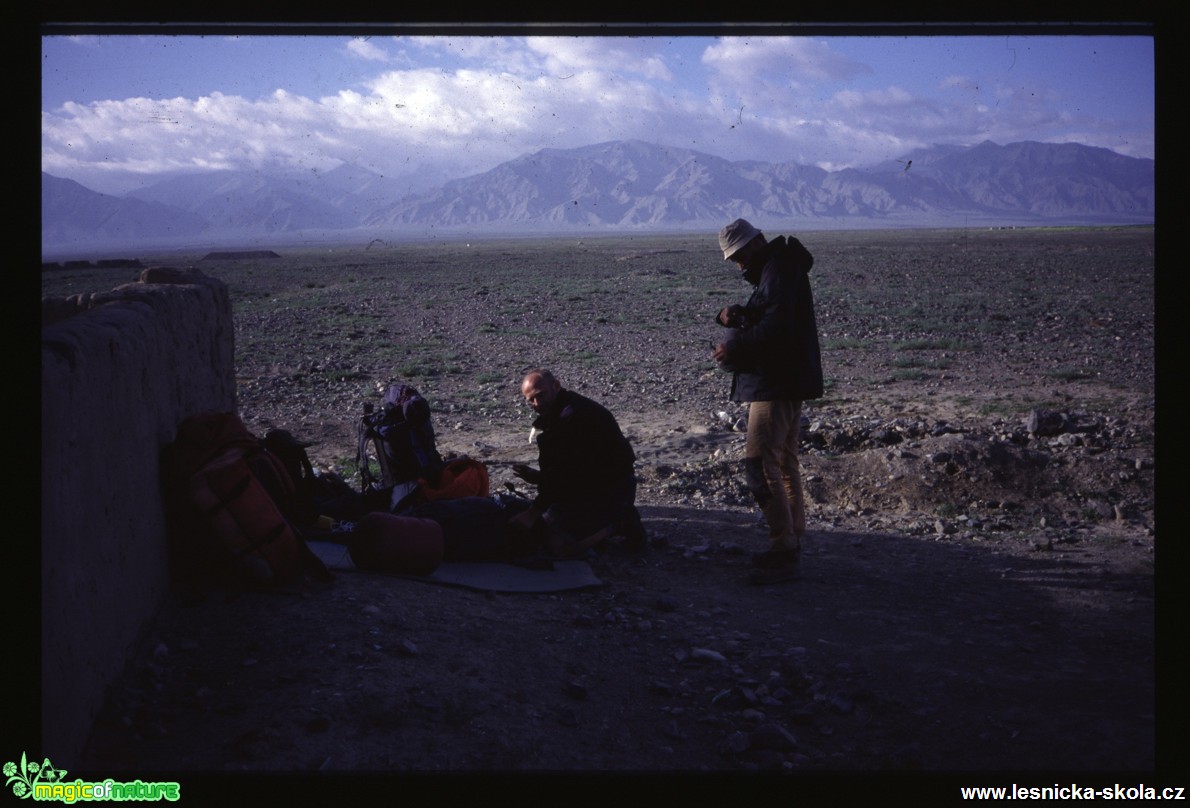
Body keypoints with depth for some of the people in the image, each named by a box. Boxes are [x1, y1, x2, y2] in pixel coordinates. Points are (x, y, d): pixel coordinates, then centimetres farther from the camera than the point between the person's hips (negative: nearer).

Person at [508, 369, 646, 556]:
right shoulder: (556, 411, 9)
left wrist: (533, 512, -20)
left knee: (558, 545, -19)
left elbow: (564, 472, -24)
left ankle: (620, 523, -3)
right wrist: (538, 477, -6)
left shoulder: (574, 415, -24)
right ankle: (618, 516, 14)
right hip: (592, 483, 10)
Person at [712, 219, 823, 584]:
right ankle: (790, 544, 22)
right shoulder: (773, 269, 19)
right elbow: (763, 319, 21)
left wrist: (734, 349, -19)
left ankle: (784, 553, -12)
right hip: (782, 382, 11)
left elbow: (777, 328, -27)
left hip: (777, 385, -11)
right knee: (784, 463, 14)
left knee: (760, 465, -13)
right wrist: (729, 317, 0)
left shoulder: (780, 270, -15)